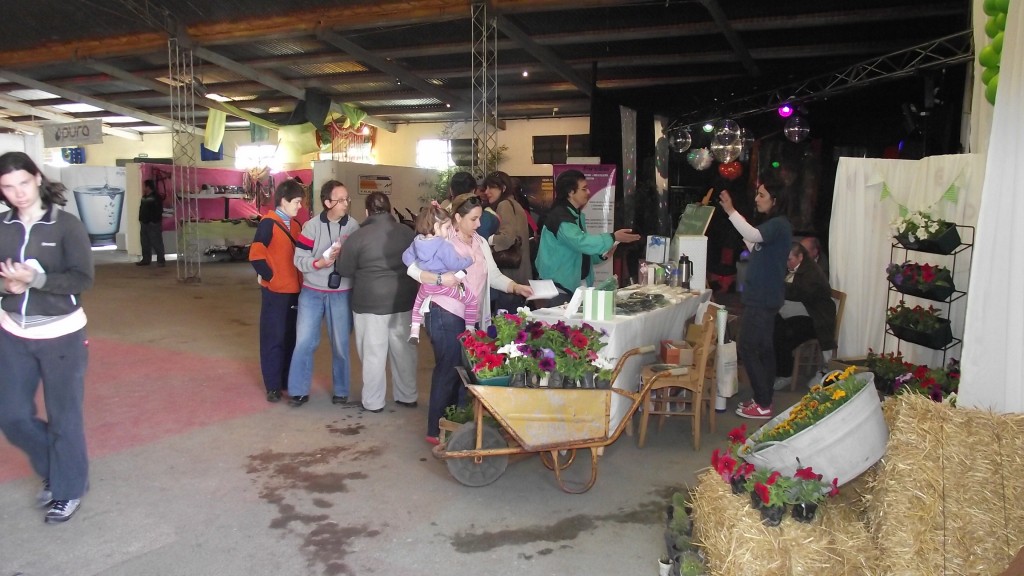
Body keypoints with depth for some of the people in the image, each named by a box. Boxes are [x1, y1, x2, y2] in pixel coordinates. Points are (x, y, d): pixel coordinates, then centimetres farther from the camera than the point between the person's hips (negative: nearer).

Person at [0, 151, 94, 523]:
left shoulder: (66, 225, -9)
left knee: (64, 417, 6)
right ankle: (53, 470, 34)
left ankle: (69, 489, 25)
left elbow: (83, 279, -14)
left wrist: (35, 278, -26)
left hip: (61, 335, -4)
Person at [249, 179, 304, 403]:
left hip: (295, 290, 7)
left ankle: (288, 380, 24)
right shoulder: (268, 223, -10)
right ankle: (273, 386, 10)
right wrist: (271, 277, -13)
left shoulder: (295, 225, 11)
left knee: (292, 337, 12)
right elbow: (256, 256, -17)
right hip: (275, 291, -7)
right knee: (273, 339, 2)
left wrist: (300, 281, 9)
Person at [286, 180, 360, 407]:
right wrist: (319, 263, -23)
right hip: (312, 292, 0)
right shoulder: (311, 226, -5)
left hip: (341, 293, 1)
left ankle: (340, 390, 22)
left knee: (340, 344, 8)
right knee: (304, 341, 1)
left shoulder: (353, 226, -2)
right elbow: (299, 259, -8)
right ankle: (298, 390, 14)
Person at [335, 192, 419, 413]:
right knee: (404, 350, 14)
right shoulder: (408, 232, 1)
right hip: (404, 300, 4)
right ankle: (407, 396, 25)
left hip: (370, 302, -4)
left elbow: (344, 270, -1)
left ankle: (373, 401, 15)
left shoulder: (359, 236, -10)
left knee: (373, 353, 6)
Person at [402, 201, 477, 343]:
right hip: (445, 284, -7)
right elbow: (454, 264, -24)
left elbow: (406, 257, 9)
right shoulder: (444, 245, -22)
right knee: (473, 300, 9)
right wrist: (469, 260, -7)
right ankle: (470, 330, 9)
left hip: (426, 284, 7)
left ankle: (414, 331, 35)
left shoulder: (417, 241, 0)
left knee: (418, 301, 39)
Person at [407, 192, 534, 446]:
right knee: (448, 370, -2)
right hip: (446, 315, -7)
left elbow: (494, 276, 7)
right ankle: (436, 430, 10)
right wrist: (440, 279, -29)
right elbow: (413, 268, -14)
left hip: (473, 317, 7)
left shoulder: (481, 243, 10)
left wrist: (517, 287, -7)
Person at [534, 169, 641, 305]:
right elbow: (581, 242, -30)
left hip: (579, 285, 9)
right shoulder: (559, 217, -17)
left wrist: (602, 254, 1)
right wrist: (613, 237, -26)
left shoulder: (578, 216, 13)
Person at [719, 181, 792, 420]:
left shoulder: (779, 224, -15)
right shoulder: (772, 224, 16)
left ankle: (763, 405, -1)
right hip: (763, 296, 10)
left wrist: (730, 210, -35)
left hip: (763, 298, -10)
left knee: (747, 348, -8)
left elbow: (753, 235, -35)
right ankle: (764, 400, 22)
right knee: (763, 348, 14)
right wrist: (746, 238, 12)